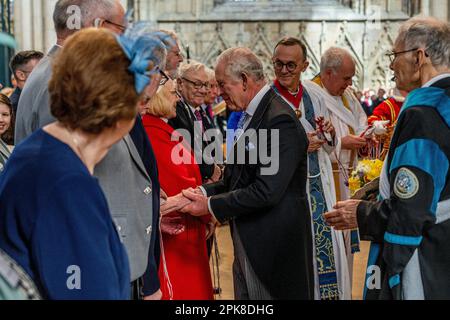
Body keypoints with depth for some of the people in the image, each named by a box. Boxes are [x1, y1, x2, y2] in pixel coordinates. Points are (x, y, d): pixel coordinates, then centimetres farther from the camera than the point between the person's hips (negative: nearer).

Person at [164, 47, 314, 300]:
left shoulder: (280, 120, -19)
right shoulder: (250, 116, 11)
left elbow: (266, 191, -24)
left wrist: (210, 206, -17)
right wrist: (203, 192, -3)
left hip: (274, 247, -9)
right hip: (246, 242, 9)